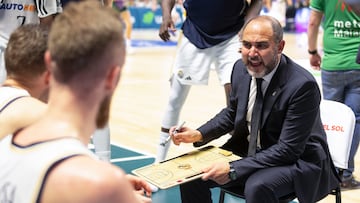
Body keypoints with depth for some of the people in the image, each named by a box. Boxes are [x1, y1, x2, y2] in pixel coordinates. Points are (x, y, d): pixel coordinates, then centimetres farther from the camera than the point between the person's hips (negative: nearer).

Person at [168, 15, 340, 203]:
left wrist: (234, 170, -30)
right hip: (249, 151, 6)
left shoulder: (303, 85, -26)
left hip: (298, 161, -6)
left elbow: (288, 149, -25)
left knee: (257, 186, -35)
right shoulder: (241, 68, -5)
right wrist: (199, 135, -4)